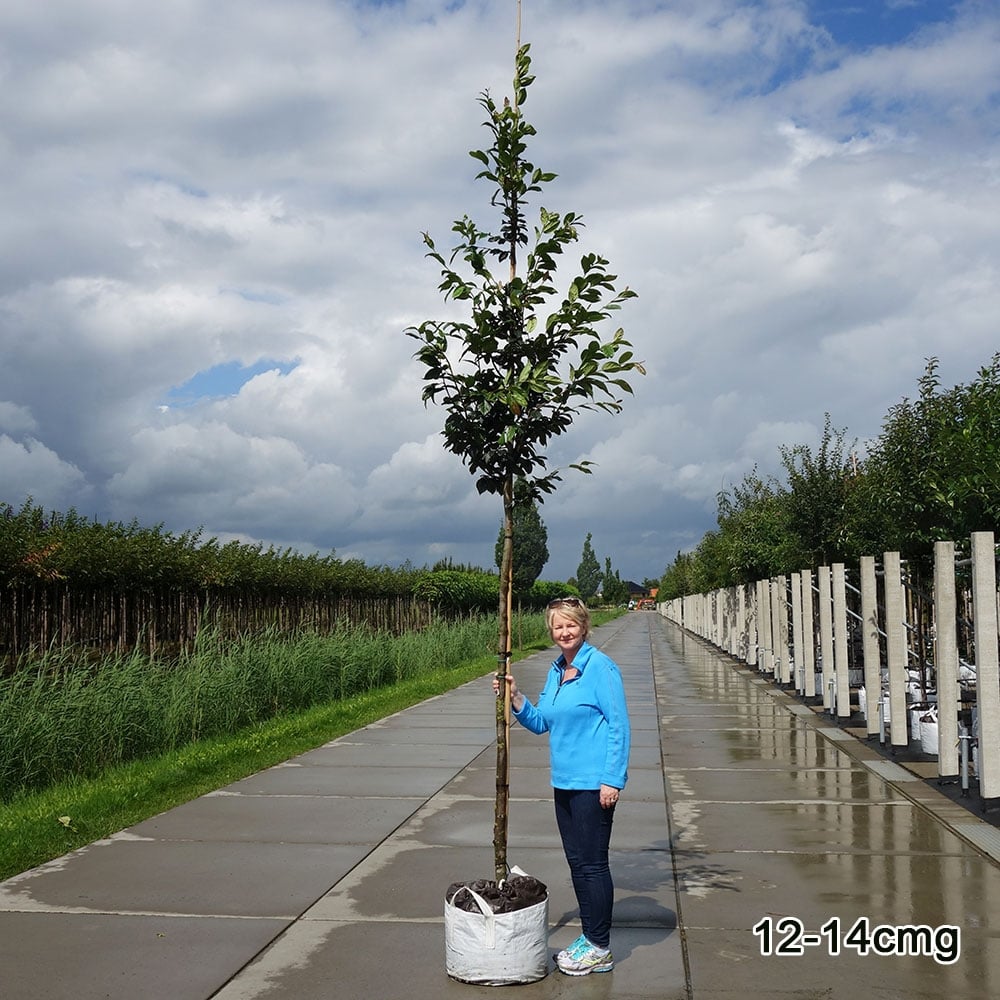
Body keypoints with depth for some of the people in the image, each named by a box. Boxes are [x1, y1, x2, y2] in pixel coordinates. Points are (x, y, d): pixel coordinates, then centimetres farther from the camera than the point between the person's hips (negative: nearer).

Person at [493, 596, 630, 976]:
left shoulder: (600, 667, -13)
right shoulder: (556, 670, 11)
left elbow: (619, 726, -15)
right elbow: (540, 722, 16)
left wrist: (612, 780, -18)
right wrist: (515, 699, 0)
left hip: (593, 784, -8)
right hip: (564, 782, 8)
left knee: (592, 863, 0)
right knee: (577, 862, 15)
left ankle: (599, 949, 12)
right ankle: (588, 938, 27)